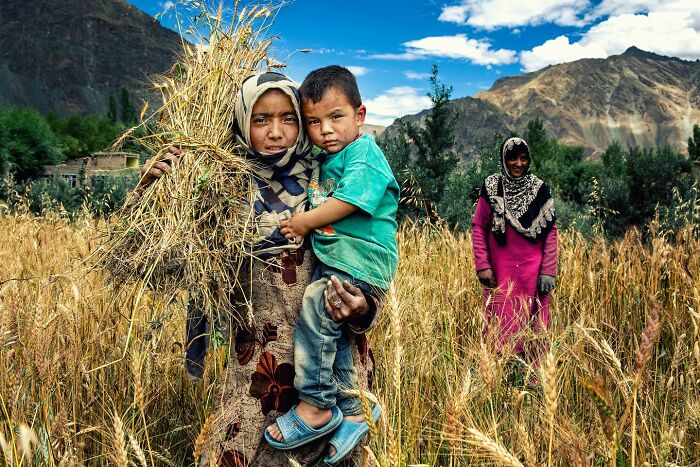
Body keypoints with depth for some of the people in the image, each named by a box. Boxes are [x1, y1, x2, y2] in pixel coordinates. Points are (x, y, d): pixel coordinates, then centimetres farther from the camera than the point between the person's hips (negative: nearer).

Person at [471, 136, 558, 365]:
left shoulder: (539, 189, 3)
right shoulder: (492, 187, 2)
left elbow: (551, 232, 2)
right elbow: (478, 227, 2)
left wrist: (548, 271, -5)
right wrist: (482, 265, -7)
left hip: (532, 272, 1)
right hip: (500, 271, 0)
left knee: (532, 323, 4)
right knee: (502, 323, 3)